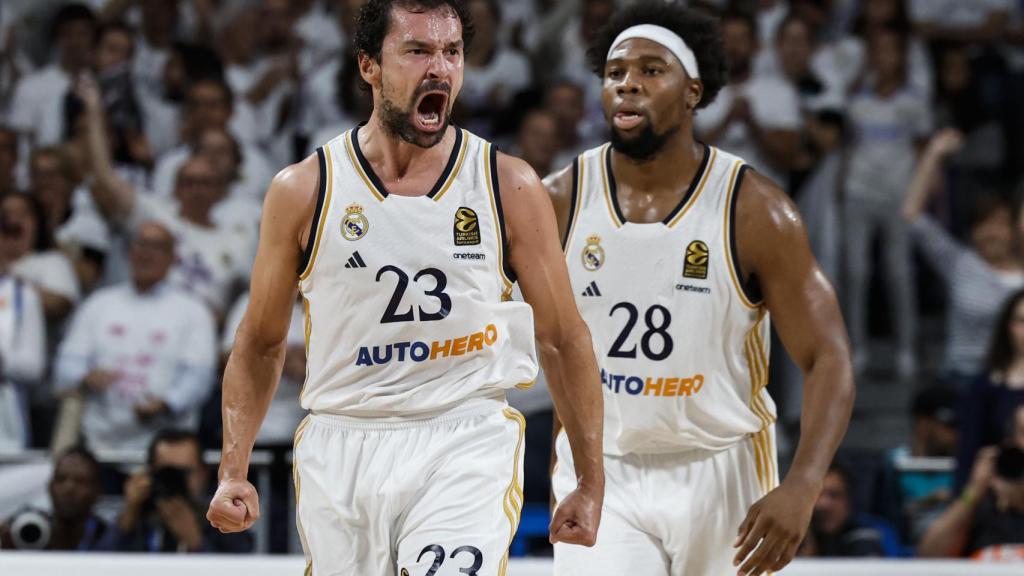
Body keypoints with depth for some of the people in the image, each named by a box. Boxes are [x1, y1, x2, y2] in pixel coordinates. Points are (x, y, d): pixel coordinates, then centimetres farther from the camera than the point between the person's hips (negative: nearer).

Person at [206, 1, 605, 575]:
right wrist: (233, 473, 3)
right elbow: (261, 342, 12)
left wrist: (592, 484, 7)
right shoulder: (304, 190, 3)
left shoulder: (510, 186, 1)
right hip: (341, 452, 2)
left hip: (466, 447, -2)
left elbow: (564, 338, 8)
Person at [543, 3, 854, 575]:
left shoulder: (754, 210, -10)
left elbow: (829, 361, -12)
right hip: (600, 480, 0)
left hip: (722, 481, 0)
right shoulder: (559, 201, -4)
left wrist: (802, 488, -26)